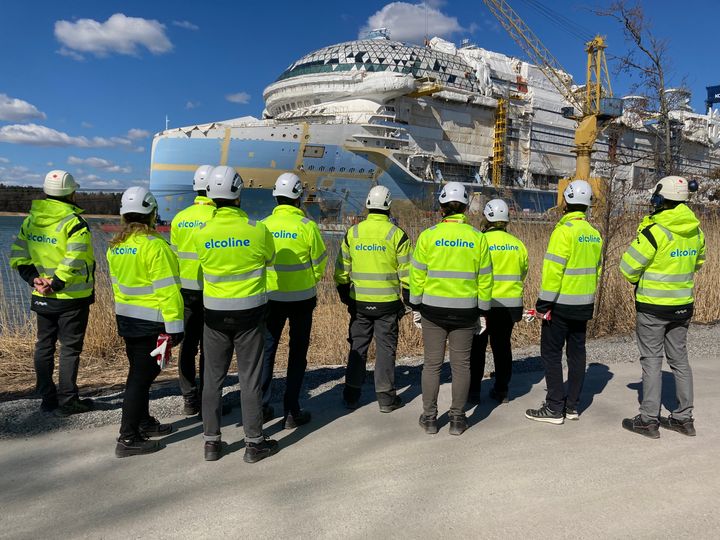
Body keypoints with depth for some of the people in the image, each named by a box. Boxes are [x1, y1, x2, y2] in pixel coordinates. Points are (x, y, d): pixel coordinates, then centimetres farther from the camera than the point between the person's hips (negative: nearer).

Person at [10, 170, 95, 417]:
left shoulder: (31, 220, 6)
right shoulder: (74, 222, -15)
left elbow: (18, 256, 5)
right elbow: (75, 260, -27)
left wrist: (34, 279, -1)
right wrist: (56, 284, -18)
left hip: (42, 297, 6)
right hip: (72, 297, -6)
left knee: (44, 346, 15)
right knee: (70, 348, 4)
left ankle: (47, 398, 23)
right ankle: (67, 401, 10)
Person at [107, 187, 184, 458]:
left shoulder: (115, 245, 6)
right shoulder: (154, 245, -19)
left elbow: (117, 282, 15)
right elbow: (167, 289, -20)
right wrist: (175, 325, -17)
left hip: (125, 318, 8)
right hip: (150, 321, -8)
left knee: (139, 372, 20)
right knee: (141, 376, -1)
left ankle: (144, 422, 34)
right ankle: (128, 439, 5)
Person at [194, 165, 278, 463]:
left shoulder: (202, 233, -8)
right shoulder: (258, 230, -12)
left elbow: (205, 261, 7)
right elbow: (269, 258, 5)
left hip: (215, 313, 2)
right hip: (249, 312, -2)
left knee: (213, 378, 14)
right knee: (250, 378, 7)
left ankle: (211, 441, 22)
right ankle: (254, 443, 16)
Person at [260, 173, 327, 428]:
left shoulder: (263, 225, -5)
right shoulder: (307, 226, -12)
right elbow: (319, 263, -4)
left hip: (271, 297, 2)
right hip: (301, 298, -2)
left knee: (267, 350, 15)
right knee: (297, 353, 9)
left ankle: (262, 407, 21)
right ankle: (292, 412, 13)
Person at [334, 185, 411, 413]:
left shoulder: (353, 232, 2)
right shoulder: (396, 234, -6)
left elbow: (342, 269, 7)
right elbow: (406, 271, -6)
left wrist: (344, 295, 17)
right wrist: (408, 299, 4)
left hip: (359, 302, 3)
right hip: (387, 302, -2)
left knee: (358, 347, 13)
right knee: (386, 347, 7)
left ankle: (351, 395, 20)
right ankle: (386, 397, 13)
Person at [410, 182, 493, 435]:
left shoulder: (428, 235, -5)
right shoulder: (477, 237, -1)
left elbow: (417, 274, -3)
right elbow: (485, 279, 2)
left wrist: (415, 307, 7)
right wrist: (483, 312, 10)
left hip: (433, 309, -1)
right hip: (465, 311, 1)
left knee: (432, 364, 9)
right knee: (461, 364, 11)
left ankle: (429, 418, 18)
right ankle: (458, 418, 19)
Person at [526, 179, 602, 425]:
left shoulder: (564, 230, -16)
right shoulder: (594, 233, 10)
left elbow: (553, 269, -19)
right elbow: (595, 269, 14)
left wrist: (543, 303, -15)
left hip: (561, 305, -8)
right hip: (584, 305, 8)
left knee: (551, 353, 0)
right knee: (577, 352, 13)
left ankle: (554, 408, 4)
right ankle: (572, 406, 21)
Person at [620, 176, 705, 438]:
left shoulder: (655, 231, -20)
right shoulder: (695, 231, 3)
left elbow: (628, 266, -16)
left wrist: (638, 281, 4)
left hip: (653, 306, -6)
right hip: (683, 304, 7)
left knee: (652, 360, 1)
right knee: (679, 359, 15)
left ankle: (648, 420, 7)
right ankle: (684, 418, 23)